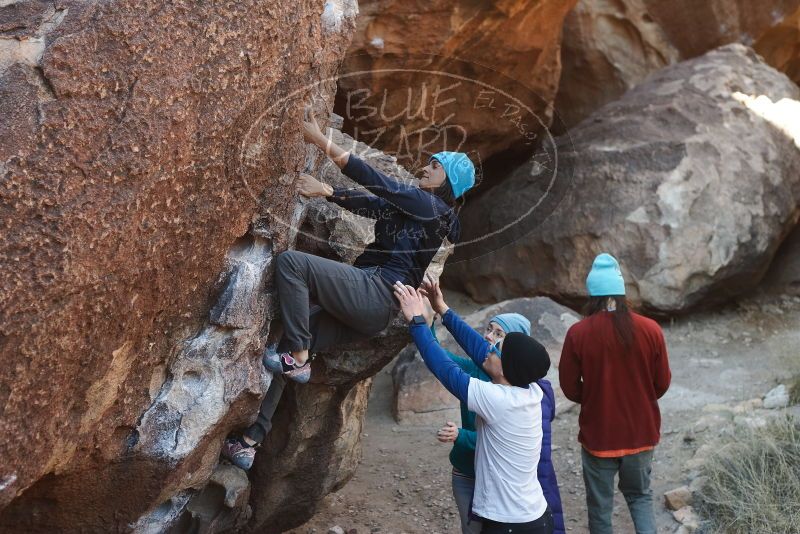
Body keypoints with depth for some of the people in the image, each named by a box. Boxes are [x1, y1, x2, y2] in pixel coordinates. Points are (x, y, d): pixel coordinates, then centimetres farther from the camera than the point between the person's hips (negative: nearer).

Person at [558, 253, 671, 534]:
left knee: (600, 505, 15)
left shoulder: (578, 333, -16)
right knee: (640, 495, 23)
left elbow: (570, 387, -6)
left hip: (598, 434, -2)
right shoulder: (650, 329, -11)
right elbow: (662, 383, -1)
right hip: (641, 432, 2)